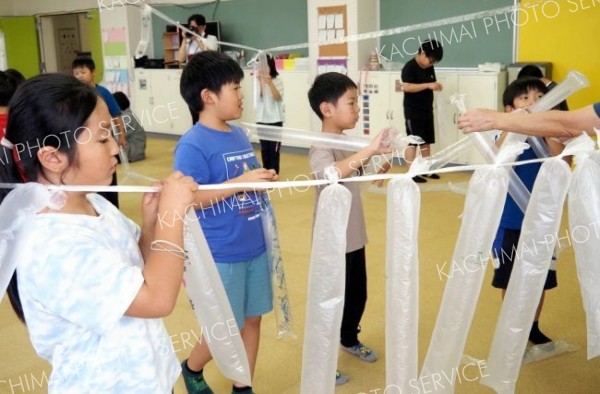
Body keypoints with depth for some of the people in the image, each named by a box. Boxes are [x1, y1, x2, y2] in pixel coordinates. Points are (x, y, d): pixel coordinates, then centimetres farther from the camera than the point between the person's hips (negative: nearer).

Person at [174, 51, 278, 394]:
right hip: (221, 255, -7)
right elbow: (186, 200, -21)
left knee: (252, 319, 15)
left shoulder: (240, 134, 8)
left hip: (255, 248, 7)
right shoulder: (193, 144, -16)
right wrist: (240, 182, -25)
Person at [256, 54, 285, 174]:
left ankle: (274, 173, 4)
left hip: (275, 120, -3)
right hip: (261, 120, 3)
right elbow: (259, 95, -10)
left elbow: (278, 97, -17)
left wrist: (269, 82, -30)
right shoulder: (259, 81, 4)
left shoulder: (277, 81, -3)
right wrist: (261, 82, -25)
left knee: (274, 148, -2)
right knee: (264, 148, 9)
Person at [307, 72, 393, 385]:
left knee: (357, 294, 23)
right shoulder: (321, 148, -23)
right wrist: (369, 151, -51)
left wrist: (378, 162, 4)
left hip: (354, 236, 8)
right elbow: (326, 174, -47)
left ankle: (349, 339, 47)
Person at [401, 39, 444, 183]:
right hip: (413, 112, -8)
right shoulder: (410, 67, -14)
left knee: (426, 141, 13)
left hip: (427, 110, 8)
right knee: (413, 142, -4)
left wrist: (436, 86, 2)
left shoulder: (430, 68, 10)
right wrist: (428, 85, -27)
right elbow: (406, 87, -25)